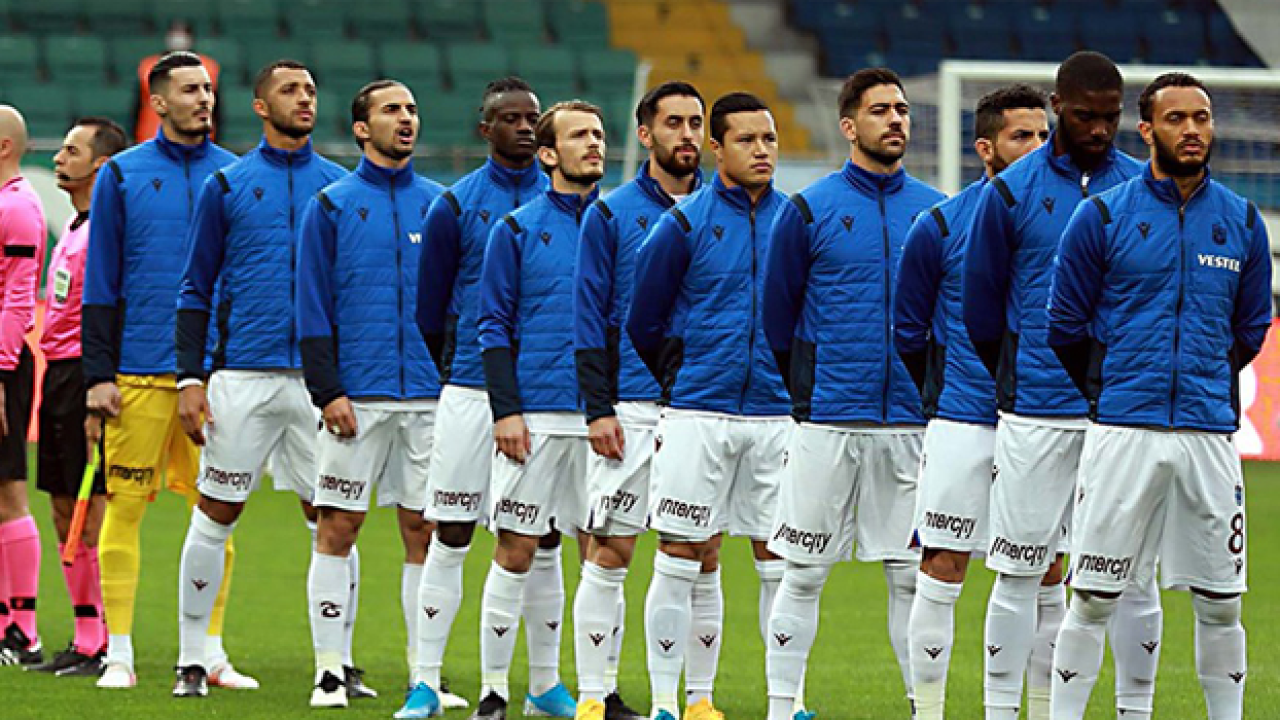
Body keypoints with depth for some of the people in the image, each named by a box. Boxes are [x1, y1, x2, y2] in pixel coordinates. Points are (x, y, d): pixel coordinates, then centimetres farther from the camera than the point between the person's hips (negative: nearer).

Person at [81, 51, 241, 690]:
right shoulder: (123, 175, 4)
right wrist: (98, 374, -3)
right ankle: (118, 654, 3)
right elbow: (100, 283, 3)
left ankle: (211, 653, 9)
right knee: (124, 506, -3)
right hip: (140, 370, -2)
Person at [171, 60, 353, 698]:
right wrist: (190, 378, -2)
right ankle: (192, 661, 9)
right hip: (242, 376, -1)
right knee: (215, 518, 1)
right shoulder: (226, 185, 5)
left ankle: (340, 664, 8)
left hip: (323, 379, 1)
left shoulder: (341, 186, 9)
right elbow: (195, 290, 6)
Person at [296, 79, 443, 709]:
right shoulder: (331, 206, 3)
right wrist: (328, 390, -9)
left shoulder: (439, 204, 11)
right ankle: (330, 669, 2)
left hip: (431, 396, 2)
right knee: (338, 527, -3)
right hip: (357, 396, -2)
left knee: (422, 530, 4)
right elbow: (313, 308, 0)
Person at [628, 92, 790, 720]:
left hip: (778, 415, 2)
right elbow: (643, 322, 7)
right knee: (686, 559, -1)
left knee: (781, 561, 2)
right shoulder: (684, 224, 0)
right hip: (698, 415, -2)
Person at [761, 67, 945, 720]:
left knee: (912, 574, 3)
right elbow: (776, 316, 6)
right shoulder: (808, 211, 0)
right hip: (827, 421, -2)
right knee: (803, 574, 1)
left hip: (912, 421, 2)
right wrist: (805, 392, 9)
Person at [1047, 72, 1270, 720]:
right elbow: (1065, 326, 6)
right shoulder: (1102, 216, -1)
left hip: (1209, 432, 3)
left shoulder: (1241, 221, 8)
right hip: (1122, 431, -2)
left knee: (1220, 603, 4)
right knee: (1093, 599, -2)